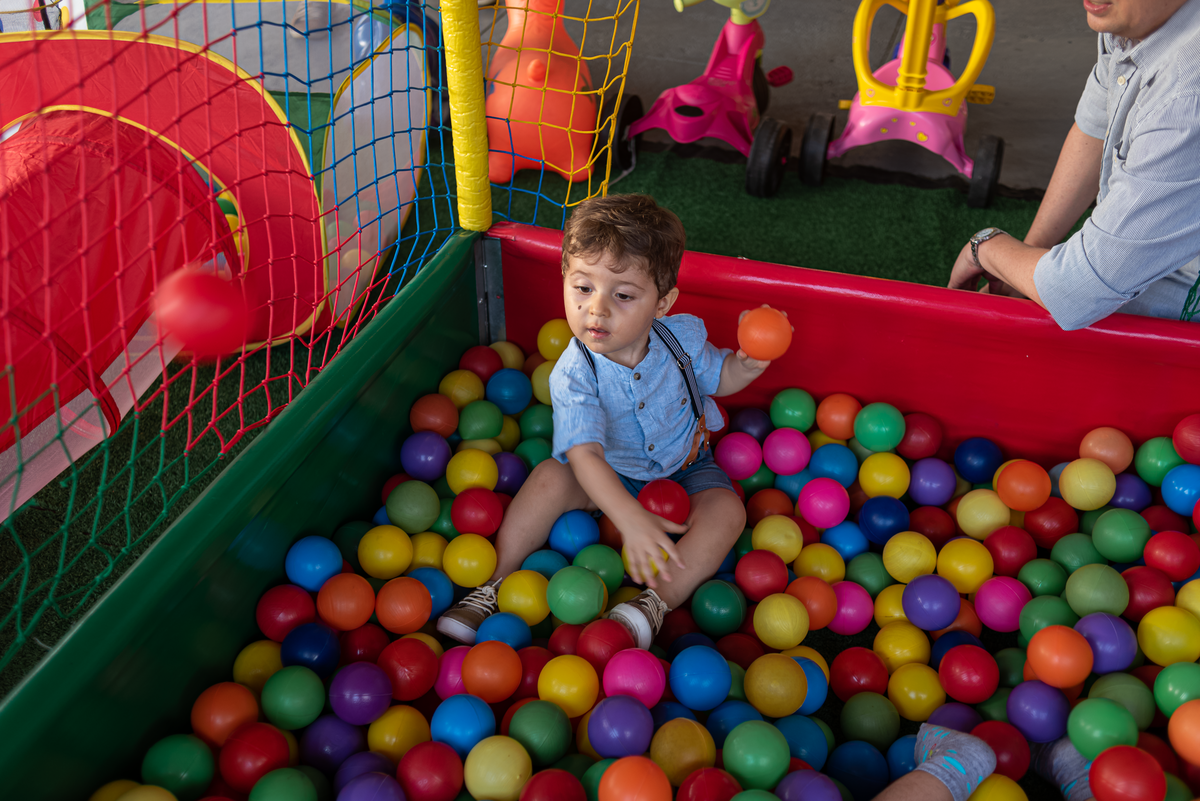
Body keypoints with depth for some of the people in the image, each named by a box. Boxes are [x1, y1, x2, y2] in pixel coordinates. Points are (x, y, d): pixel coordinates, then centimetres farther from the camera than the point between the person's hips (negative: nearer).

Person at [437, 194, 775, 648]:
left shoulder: (682, 336, -19)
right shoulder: (574, 375, -30)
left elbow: (719, 379, 2)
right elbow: (584, 456, -41)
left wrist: (748, 363, -23)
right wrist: (632, 519, -56)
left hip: (685, 464, 2)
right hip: (612, 474, -2)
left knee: (727, 510, -25)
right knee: (550, 479, -26)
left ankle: (656, 602, -28)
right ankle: (494, 585, -14)